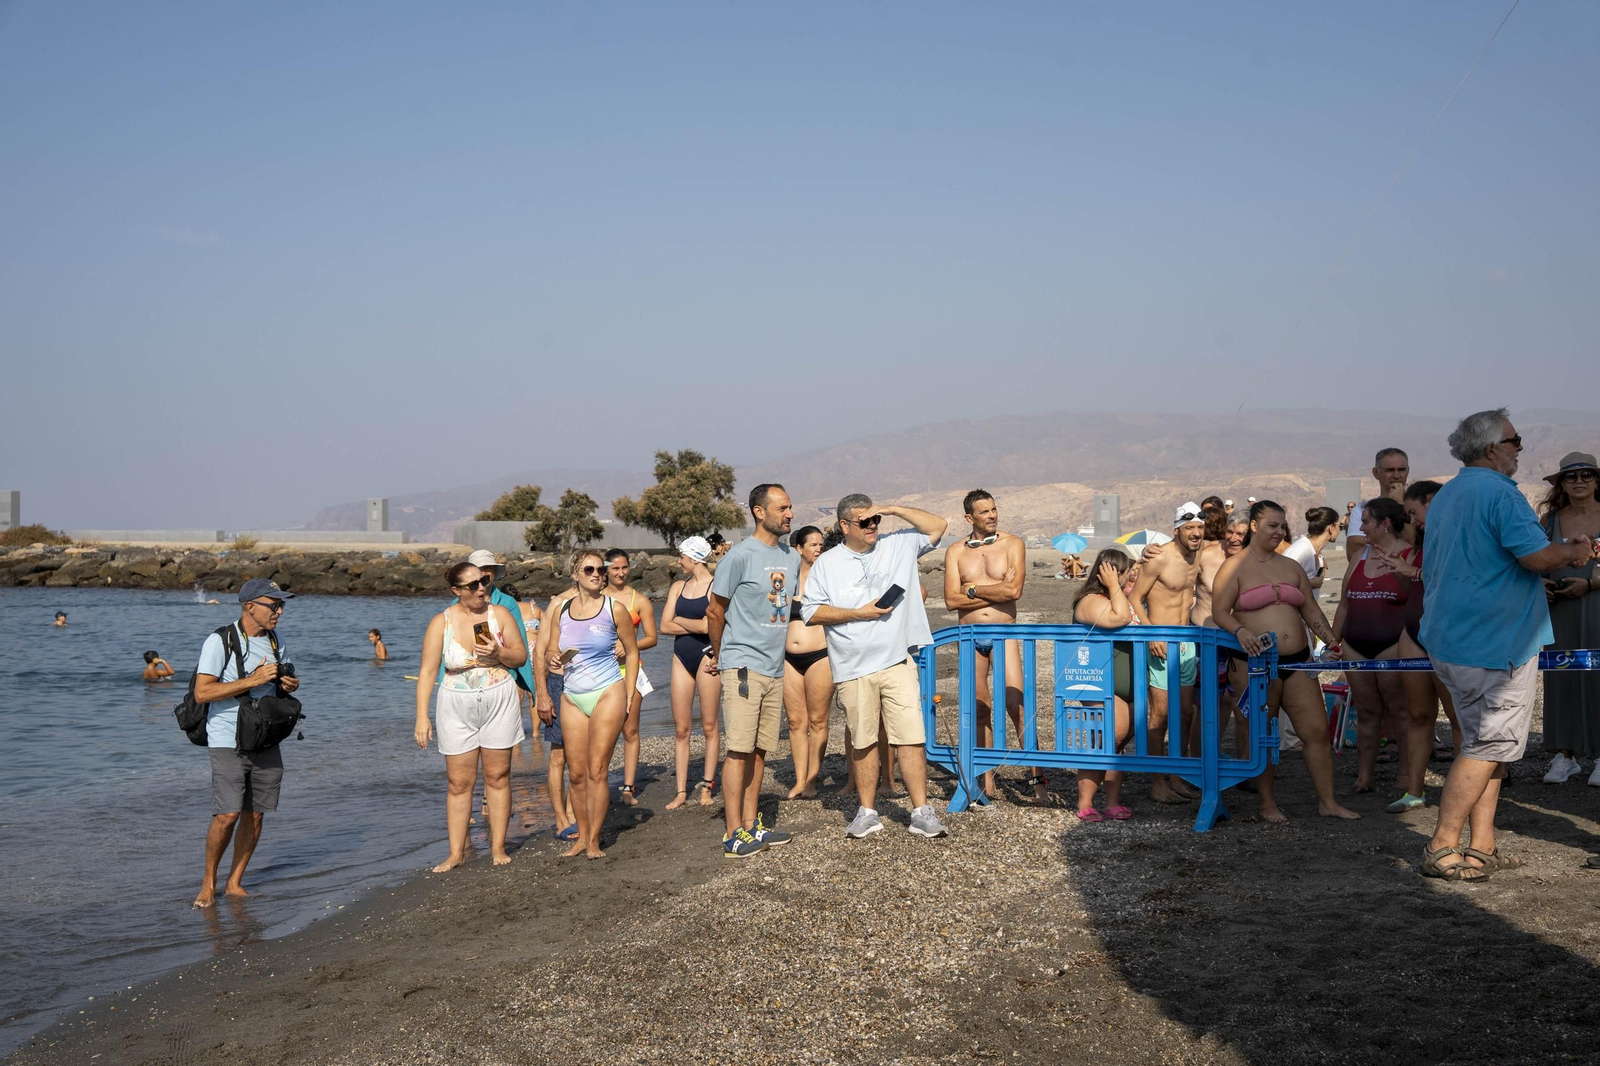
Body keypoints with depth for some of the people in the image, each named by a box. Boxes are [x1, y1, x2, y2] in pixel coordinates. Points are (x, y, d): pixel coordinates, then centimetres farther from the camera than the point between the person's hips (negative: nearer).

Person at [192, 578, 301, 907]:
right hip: (228, 741, -6)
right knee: (228, 813, -13)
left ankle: (234, 883, 16)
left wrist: (291, 684, 1)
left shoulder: (275, 641, 11)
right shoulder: (220, 642, -11)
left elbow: (285, 677, 26)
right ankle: (208, 881, 6)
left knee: (254, 815, 5)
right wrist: (252, 681, -22)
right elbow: (202, 692, -18)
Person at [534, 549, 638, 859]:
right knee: (576, 773, 3)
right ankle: (582, 837, 13)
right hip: (572, 697, 4)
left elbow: (632, 652, 6)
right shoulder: (561, 610, 7)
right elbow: (550, 655, 14)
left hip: (607, 694, -4)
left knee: (596, 770, -6)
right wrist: (553, 658, -11)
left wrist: (629, 695, 2)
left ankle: (594, 840, 0)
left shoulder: (614, 609, -2)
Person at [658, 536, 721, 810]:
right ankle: (681, 791, 6)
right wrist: (695, 625, -6)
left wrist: (680, 620, -4)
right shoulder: (678, 587, 11)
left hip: (706, 654, -5)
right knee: (681, 728, 3)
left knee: (710, 726, 1)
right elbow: (665, 626, 3)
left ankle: (707, 785, 10)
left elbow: (708, 626, -17)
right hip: (682, 656, 5)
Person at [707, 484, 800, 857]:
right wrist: (720, 656, 8)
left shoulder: (792, 557, 12)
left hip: (775, 667, 7)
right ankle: (734, 834, -6)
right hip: (743, 666, -7)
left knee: (759, 749, 10)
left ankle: (751, 825, 17)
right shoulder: (741, 556, -10)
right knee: (739, 749, -7)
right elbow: (715, 610, -2)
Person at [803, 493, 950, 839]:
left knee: (911, 737, -5)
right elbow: (811, 612, 1)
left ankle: (921, 811, 0)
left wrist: (893, 510, 0)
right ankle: (867, 811, 19)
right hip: (853, 668, 0)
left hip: (898, 662, 0)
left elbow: (937, 526, 9)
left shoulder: (898, 546, 10)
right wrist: (859, 613, -7)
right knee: (862, 742, 8)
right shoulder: (826, 564, 6)